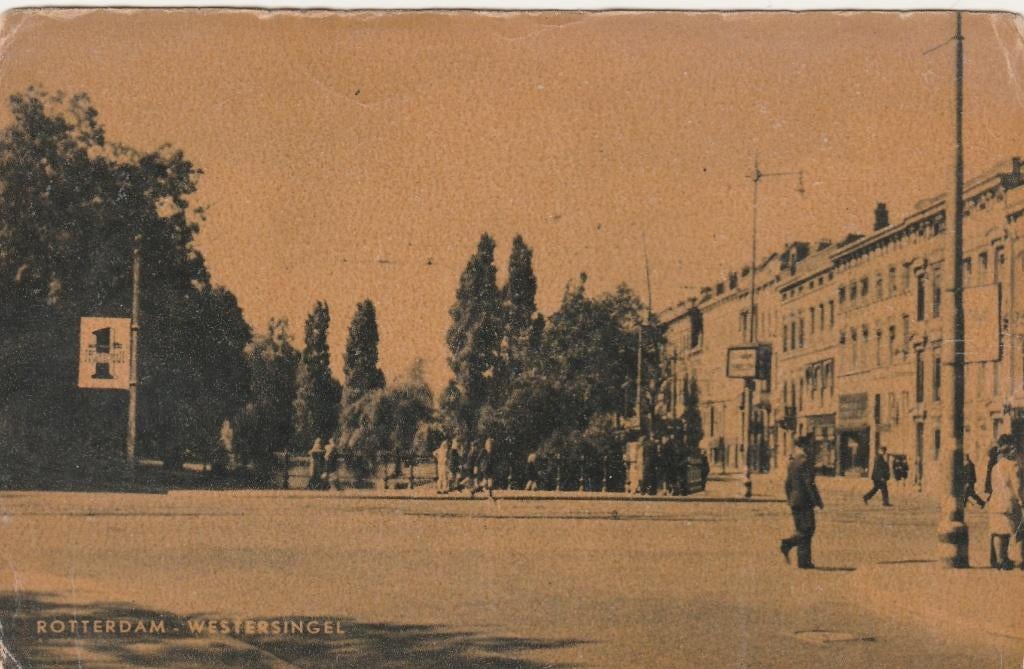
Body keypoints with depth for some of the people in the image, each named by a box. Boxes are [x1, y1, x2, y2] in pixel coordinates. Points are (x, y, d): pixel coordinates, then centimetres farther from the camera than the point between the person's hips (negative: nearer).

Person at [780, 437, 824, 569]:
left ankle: (803, 561, 5)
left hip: (794, 501, 8)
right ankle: (787, 544, -20)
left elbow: (787, 483, 17)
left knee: (802, 531, 11)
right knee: (807, 530, -5)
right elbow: (809, 484, -17)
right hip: (805, 501, -8)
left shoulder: (792, 463, 13)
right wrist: (818, 501, -12)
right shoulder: (805, 462, -12)